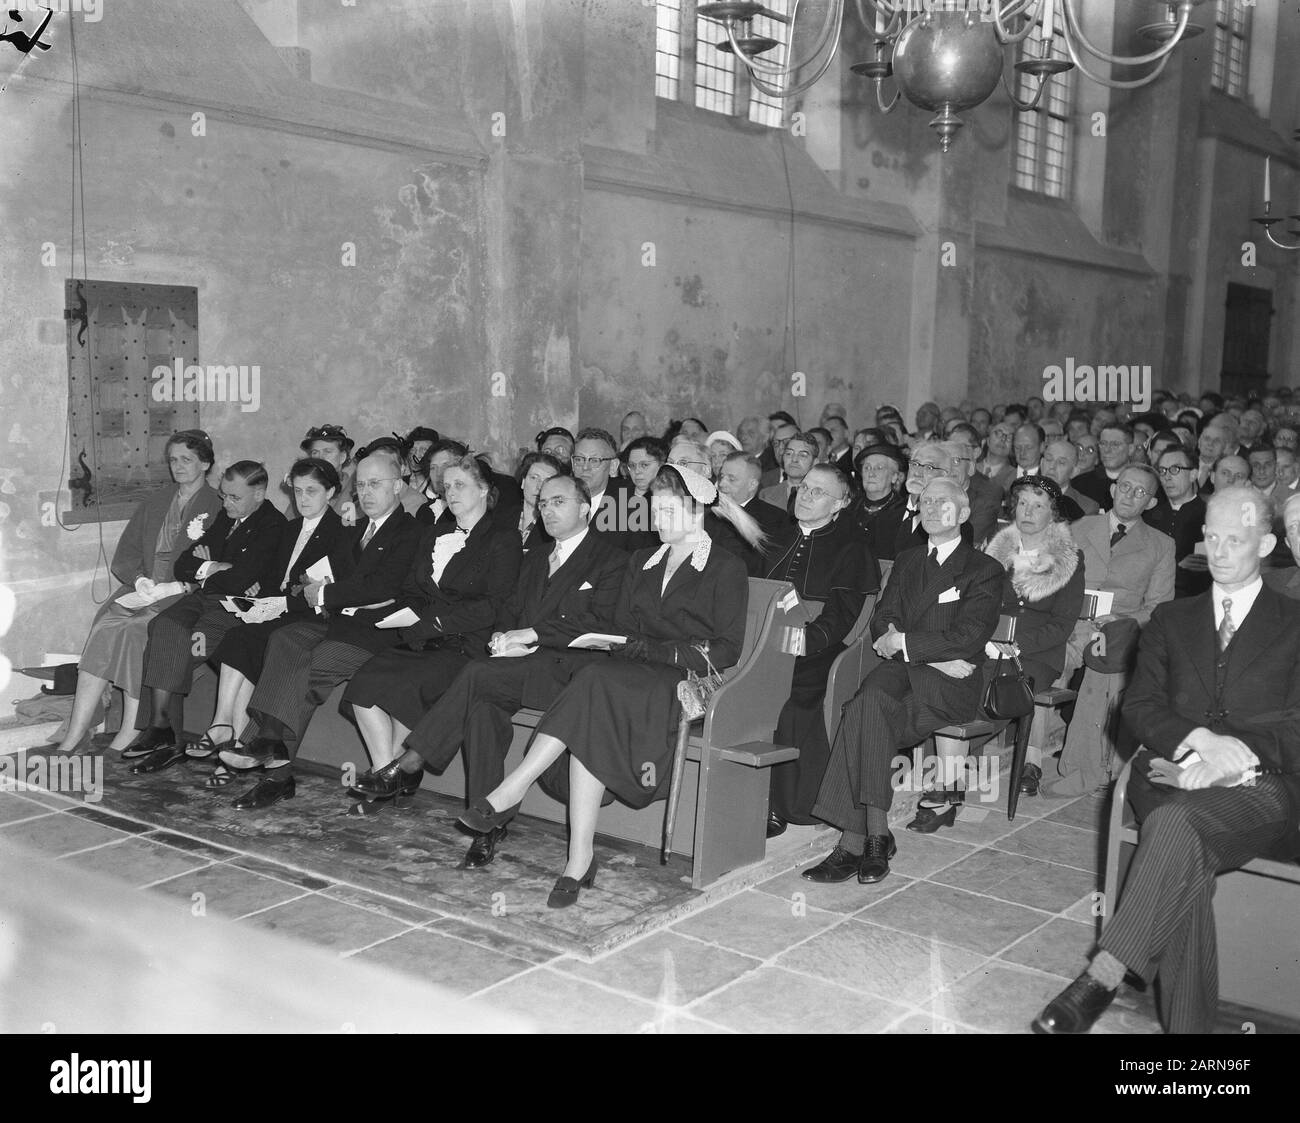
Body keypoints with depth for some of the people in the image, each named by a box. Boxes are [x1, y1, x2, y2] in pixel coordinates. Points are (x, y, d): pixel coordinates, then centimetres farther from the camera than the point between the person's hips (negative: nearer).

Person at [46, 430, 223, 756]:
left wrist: (170, 587, -17)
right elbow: (123, 557, 16)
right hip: (144, 588, 5)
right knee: (104, 628, -23)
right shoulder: (154, 502, 20)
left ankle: (127, 738, -30)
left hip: (185, 595, -4)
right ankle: (73, 738, -28)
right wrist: (140, 580, -5)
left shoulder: (219, 508, 3)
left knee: (137, 630, -31)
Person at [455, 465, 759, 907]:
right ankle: (580, 857, -39)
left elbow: (727, 649, -4)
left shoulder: (726, 569, 5)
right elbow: (621, 627, 19)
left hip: (685, 681, -5)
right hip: (635, 675, 5)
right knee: (591, 718, -31)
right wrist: (624, 647, -4)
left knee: (596, 684, -34)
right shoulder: (642, 561, 26)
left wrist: (662, 651, -14)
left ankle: (512, 790, -36)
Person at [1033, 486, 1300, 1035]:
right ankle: (1188, 1021, -29)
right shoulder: (1171, 619, 23)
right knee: (1186, 859, -32)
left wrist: (1228, 756, -15)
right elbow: (1138, 707, 10)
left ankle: (1103, 976, -36)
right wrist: (1199, 738, -11)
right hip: (1175, 774, 3)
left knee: (1176, 823, -36)